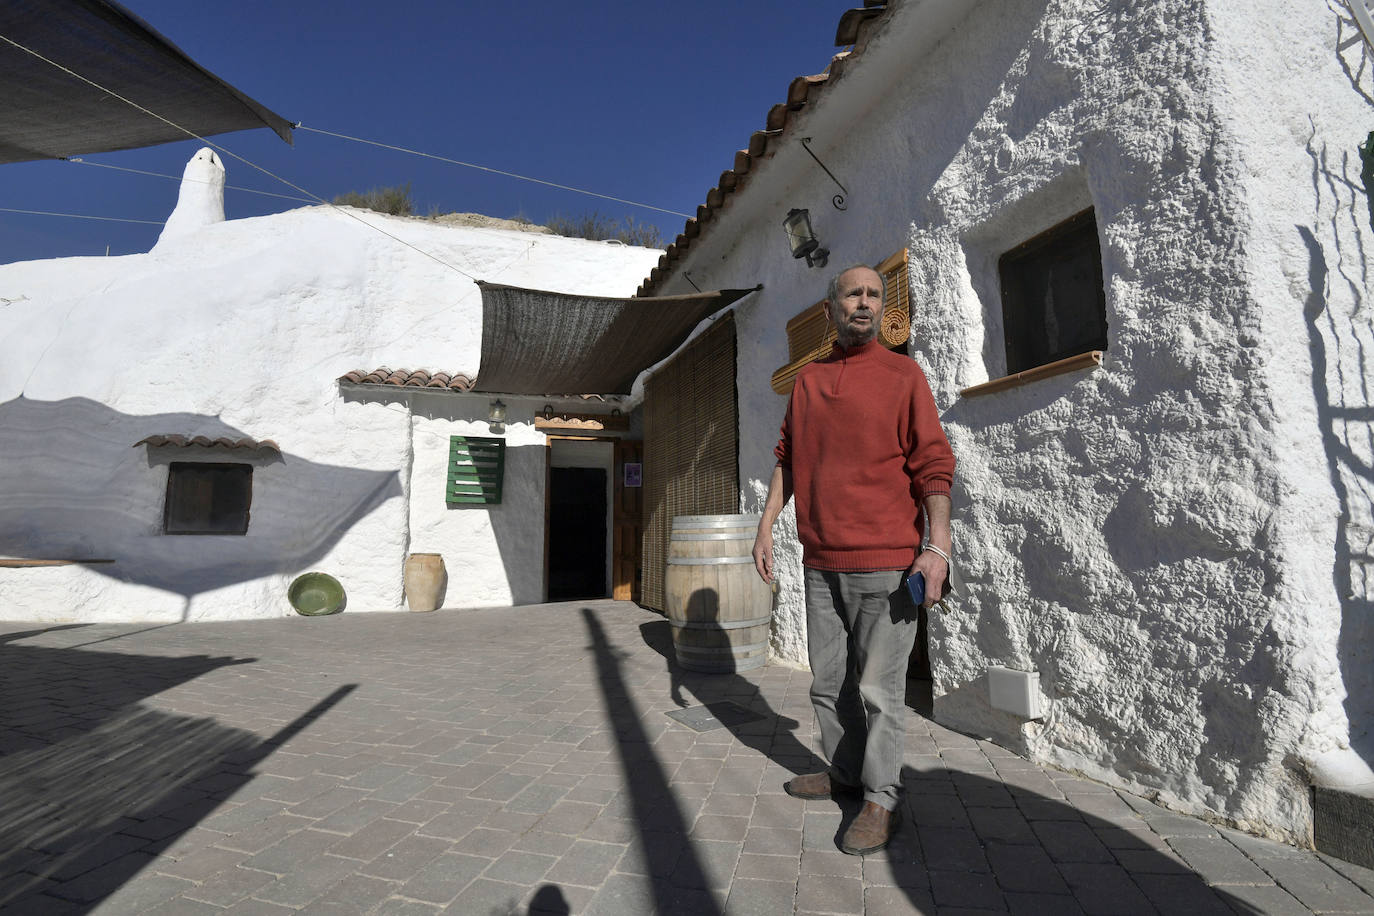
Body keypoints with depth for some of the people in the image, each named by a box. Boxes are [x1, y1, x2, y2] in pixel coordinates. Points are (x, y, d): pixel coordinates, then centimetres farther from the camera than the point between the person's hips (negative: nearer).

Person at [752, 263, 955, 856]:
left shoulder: (903, 374, 0)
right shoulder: (807, 380, 13)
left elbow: (933, 464, -6)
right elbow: (787, 457, 15)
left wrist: (938, 546, -15)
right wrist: (766, 526, 9)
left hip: (885, 562, -5)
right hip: (821, 562, 5)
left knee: (878, 687, 3)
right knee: (828, 681, 16)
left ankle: (880, 799, 20)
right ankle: (843, 771, 35)